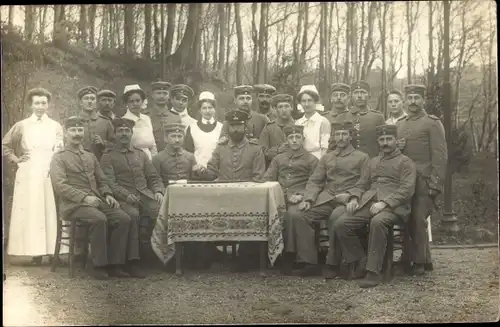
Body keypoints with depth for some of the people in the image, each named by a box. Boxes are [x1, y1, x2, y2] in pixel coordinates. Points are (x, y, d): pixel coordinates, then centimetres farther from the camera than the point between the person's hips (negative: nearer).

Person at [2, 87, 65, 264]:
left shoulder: (55, 126, 9)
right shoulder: (21, 126, 9)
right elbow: (4, 145, 14)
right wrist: (15, 159, 4)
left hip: (50, 174, 0)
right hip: (28, 175, 0)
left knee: (50, 210, -3)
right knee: (30, 211, -2)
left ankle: (52, 249, 0)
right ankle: (35, 251, -1)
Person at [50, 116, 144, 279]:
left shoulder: (90, 157, 23)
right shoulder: (59, 158, 3)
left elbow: (102, 181, 24)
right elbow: (60, 186, -9)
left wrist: (107, 195, 1)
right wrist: (85, 197, -21)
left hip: (97, 201, 6)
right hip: (73, 205, -6)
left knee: (124, 219, -19)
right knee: (99, 219, -35)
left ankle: (114, 264, -15)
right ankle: (98, 265, -22)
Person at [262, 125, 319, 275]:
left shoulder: (311, 160, 14)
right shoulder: (278, 158, 25)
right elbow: (266, 179, 18)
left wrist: (301, 195, -12)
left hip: (298, 199, -3)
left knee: (292, 214, -37)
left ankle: (290, 255, -28)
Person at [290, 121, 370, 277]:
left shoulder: (362, 157, 11)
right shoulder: (326, 158, 22)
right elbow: (314, 181, 15)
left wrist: (351, 195, -14)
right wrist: (308, 199, -2)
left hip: (347, 200, -4)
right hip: (325, 199, 4)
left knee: (335, 218, -36)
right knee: (301, 218, -20)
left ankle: (332, 264, -24)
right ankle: (309, 262, -17)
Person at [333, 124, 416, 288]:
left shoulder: (405, 162, 9)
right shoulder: (373, 162, 27)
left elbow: (406, 189, -4)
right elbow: (361, 184, 22)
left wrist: (384, 203, -18)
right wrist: (354, 198, -2)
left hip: (393, 206, -5)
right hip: (367, 203, 6)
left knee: (377, 222, -40)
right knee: (340, 224, -19)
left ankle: (374, 271, -31)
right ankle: (361, 262, -5)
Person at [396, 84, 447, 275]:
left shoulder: (432, 123, -1)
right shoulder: (399, 124, 17)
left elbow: (440, 155, -7)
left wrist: (435, 184, -14)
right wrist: (396, 147, 1)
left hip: (423, 182, -6)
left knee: (418, 220, -7)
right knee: (410, 221, 6)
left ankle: (419, 262, 3)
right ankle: (426, 261, 17)